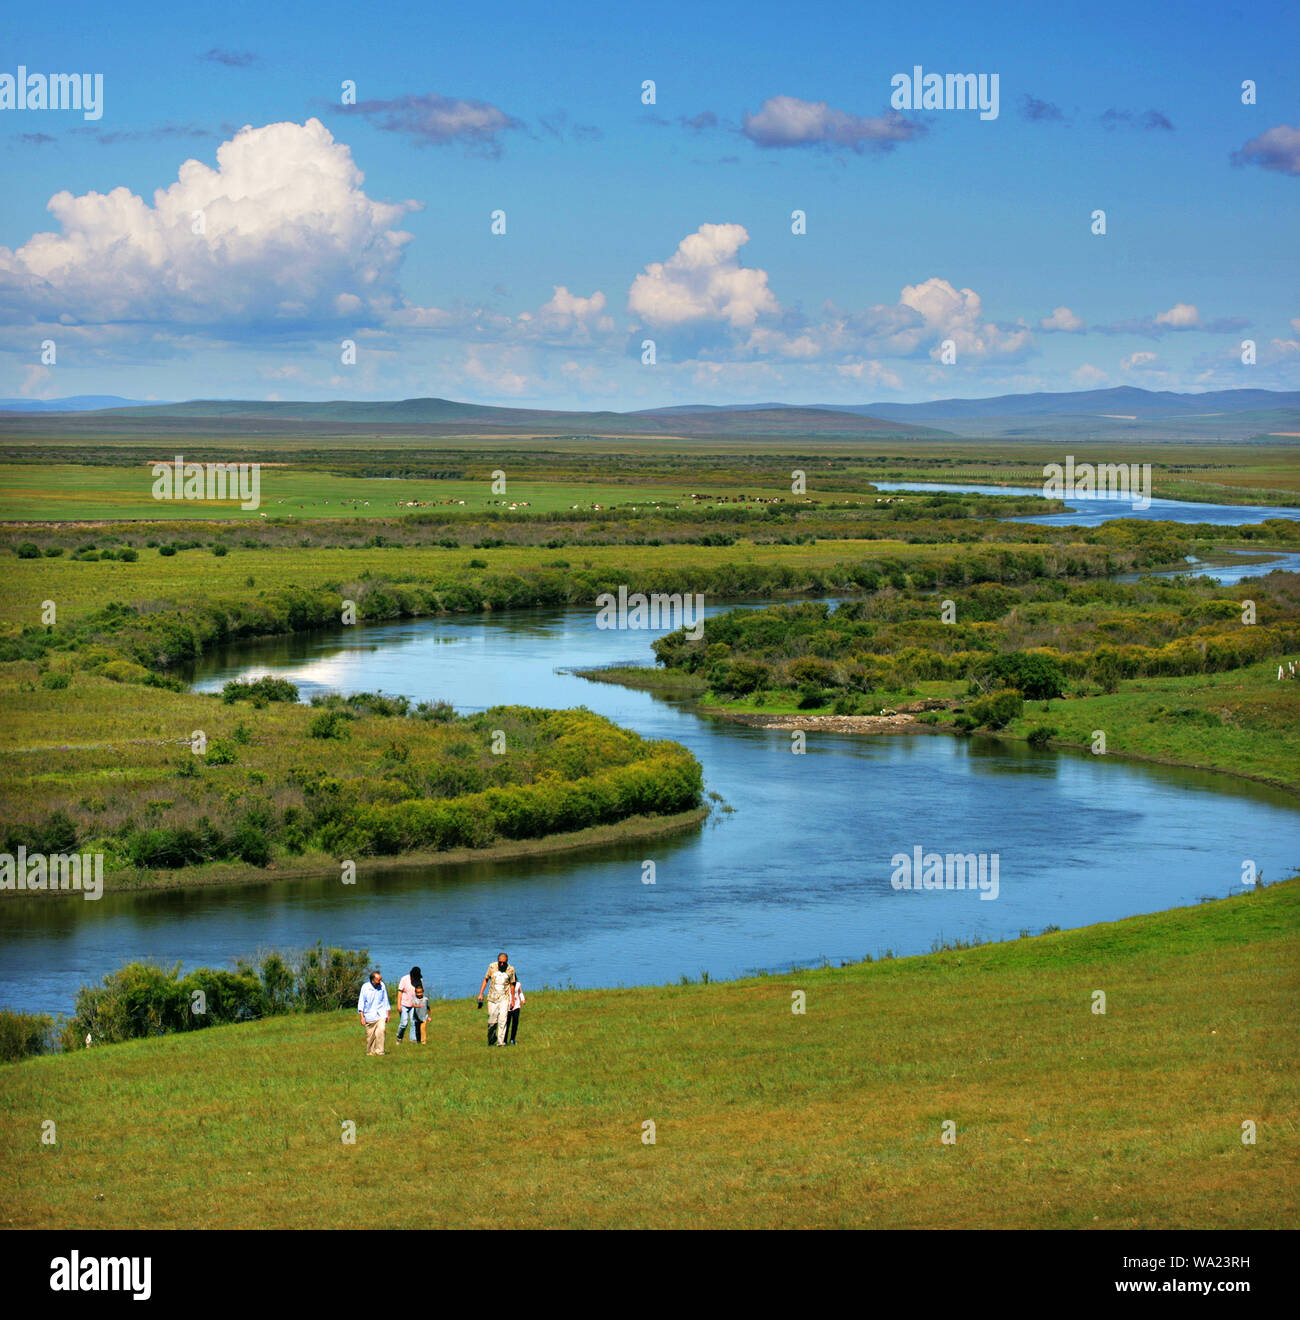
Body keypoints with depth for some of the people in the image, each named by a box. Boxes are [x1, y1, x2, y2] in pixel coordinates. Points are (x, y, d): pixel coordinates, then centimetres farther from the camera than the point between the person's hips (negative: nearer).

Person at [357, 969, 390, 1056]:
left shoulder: (382, 986, 0)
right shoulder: (365, 987, -7)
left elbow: (386, 1001, 12)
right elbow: (361, 1003, -2)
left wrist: (388, 1014, 16)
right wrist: (362, 1017, -6)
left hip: (381, 1014, 1)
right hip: (370, 1015, -1)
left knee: (381, 1031, -18)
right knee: (370, 1035, 2)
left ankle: (379, 1050, -10)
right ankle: (370, 1051, 20)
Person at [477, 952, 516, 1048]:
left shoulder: (510, 969, -1)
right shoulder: (492, 967, -1)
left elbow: (511, 985, 10)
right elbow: (486, 979, 10)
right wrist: (481, 994, 5)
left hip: (504, 998, -1)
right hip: (492, 998, 1)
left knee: (502, 1020, -12)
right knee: (492, 1021, 1)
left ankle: (501, 1041, -10)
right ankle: (491, 1039, 23)